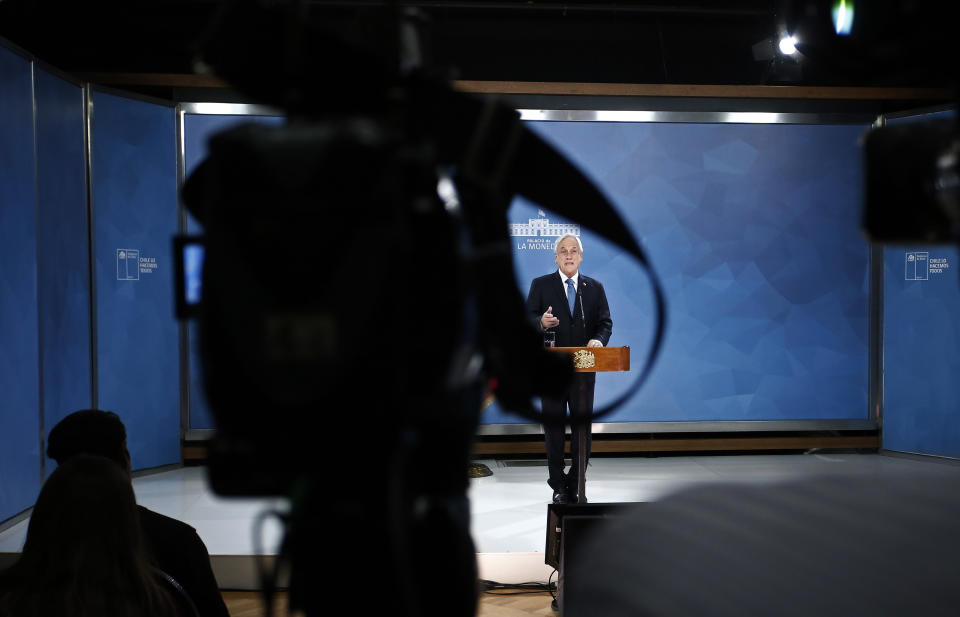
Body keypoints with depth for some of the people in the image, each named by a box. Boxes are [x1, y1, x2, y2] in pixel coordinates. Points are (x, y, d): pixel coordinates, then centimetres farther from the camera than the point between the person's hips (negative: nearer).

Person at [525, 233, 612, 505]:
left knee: (582, 426, 4)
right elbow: (528, 318, -2)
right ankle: (558, 485, 13)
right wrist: (541, 323, -24)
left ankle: (577, 484, 14)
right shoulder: (540, 285, 4)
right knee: (553, 427, 4)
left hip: (583, 368, 2)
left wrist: (599, 339, -16)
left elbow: (605, 322, 5)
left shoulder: (594, 287, 10)